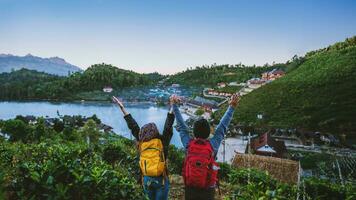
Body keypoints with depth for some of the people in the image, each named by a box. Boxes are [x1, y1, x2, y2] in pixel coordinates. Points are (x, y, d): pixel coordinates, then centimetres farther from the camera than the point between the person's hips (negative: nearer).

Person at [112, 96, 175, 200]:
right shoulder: (162, 141, -10)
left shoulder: (141, 141, -3)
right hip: (161, 179, -4)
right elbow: (168, 125, -11)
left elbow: (132, 125, 1)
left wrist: (122, 107, 7)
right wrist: (172, 106, -9)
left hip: (147, 179, 4)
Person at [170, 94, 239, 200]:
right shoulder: (213, 145, -18)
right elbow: (222, 126, -9)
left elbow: (181, 126, -5)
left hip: (190, 189, 1)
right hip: (208, 190, -1)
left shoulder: (188, 144, -15)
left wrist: (175, 105, 2)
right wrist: (232, 107, -2)